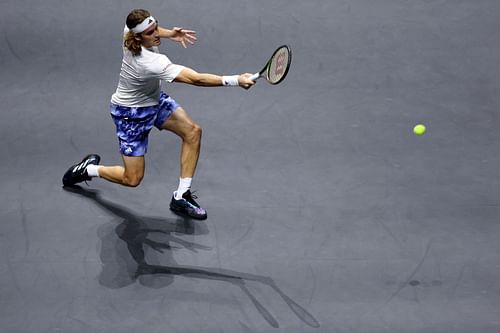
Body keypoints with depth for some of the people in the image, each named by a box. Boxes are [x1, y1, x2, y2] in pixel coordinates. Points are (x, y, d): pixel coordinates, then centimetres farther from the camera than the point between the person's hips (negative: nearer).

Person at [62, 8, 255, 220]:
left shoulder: (130, 31, -19)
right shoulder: (151, 63, -41)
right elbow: (196, 79, -46)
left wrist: (169, 33, -8)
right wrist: (236, 80, -48)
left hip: (154, 99, 9)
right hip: (131, 114, -9)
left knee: (192, 131, -9)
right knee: (132, 179, -1)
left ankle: (181, 197, -1)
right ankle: (89, 169, 29)